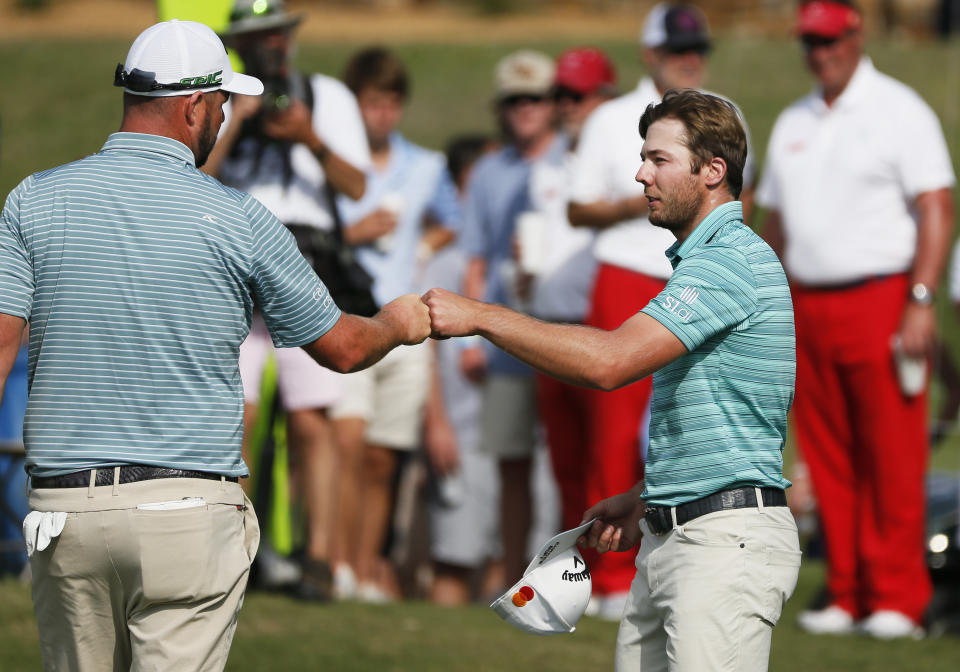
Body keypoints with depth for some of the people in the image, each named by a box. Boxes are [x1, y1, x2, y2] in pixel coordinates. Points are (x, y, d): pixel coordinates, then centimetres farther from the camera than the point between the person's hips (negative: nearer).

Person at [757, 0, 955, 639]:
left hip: (881, 298, -6)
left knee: (893, 460, -7)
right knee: (829, 462, 4)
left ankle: (897, 600, -6)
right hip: (809, 310, 6)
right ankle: (847, 596, 9)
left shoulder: (900, 112, -2)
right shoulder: (793, 124, 18)